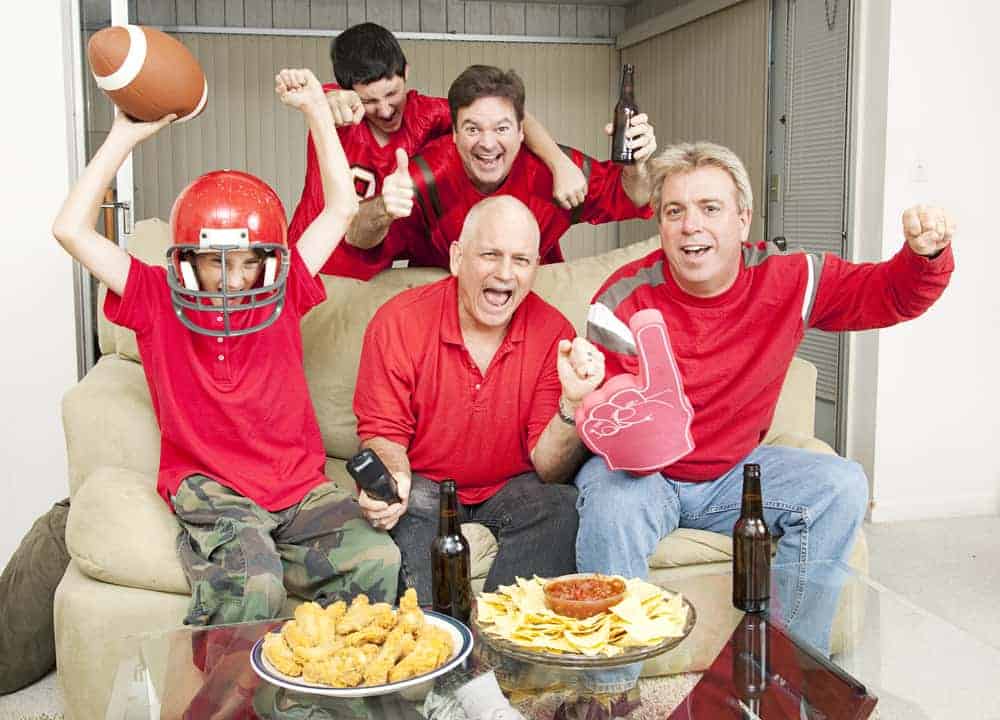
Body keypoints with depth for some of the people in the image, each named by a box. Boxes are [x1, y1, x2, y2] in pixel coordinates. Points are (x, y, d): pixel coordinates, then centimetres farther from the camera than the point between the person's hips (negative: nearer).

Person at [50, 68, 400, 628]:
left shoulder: (282, 294, 9)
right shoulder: (156, 299, 4)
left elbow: (342, 207, 13)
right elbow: (71, 230, -4)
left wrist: (317, 110, 9)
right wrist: (125, 137, -3)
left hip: (299, 484, 3)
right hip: (208, 489, -3)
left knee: (377, 562, -25)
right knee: (251, 586, -34)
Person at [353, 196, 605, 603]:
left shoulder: (553, 333, -10)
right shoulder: (398, 323, -13)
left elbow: (548, 469, -12)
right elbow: (382, 434, -6)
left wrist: (573, 402, -32)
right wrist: (393, 478, -30)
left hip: (510, 488, 2)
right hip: (424, 483, -1)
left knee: (561, 506, -27)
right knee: (407, 509, -32)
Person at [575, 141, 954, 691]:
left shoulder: (786, 281, -9)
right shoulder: (625, 299, -18)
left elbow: (894, 295, -2)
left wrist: (927, 254, -24)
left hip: (736, 470, 4)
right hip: (640, 471, -4)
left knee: (841, 486, -15)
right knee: (612, 510, -36)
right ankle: (610, 691, -13)